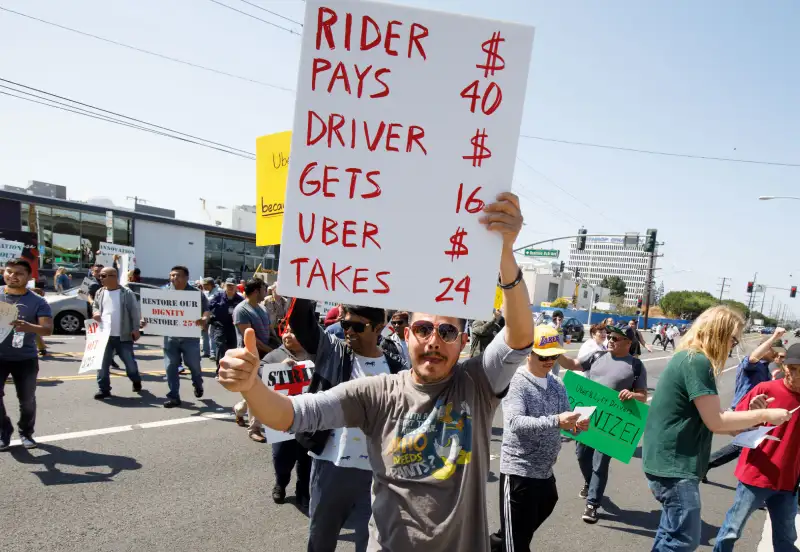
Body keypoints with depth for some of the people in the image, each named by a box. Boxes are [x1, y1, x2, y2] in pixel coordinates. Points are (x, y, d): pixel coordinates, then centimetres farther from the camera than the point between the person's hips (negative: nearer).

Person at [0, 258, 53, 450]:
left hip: (25, 359, -1)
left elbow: (48, 329, -11)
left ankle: (26, 432, 26)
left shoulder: (37, 302, -4)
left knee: (27, 399, 7)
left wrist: (28, 327, -31)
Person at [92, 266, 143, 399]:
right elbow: (95, 306, 24)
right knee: (103, 363, 3)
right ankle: (104, 389, 13)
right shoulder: (100, 293, 10)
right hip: (104, 334, 4)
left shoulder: (127, 293, -5)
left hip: (123, 335, -4)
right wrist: (95, 313, 0)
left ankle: (136, 381, 29)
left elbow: (135, 312, -4)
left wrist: (136, 329, -8)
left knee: (129, 361, 5)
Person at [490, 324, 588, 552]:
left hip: (545, 470, 8)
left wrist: (576, 424, -15)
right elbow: (515, 422, -27)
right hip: (519, 470, -7)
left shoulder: (557, 384, 7)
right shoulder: (516, 383, -15)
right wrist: (555, 421, -38)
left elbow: (564, 421, 8)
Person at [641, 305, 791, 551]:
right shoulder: (698, 362, -18)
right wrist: (764, 415, -6)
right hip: (674, 464, -10)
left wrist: (750, 415, 13)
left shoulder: (687, 358, 13)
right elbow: (716, 422, -17)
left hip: (671, 459, 10)